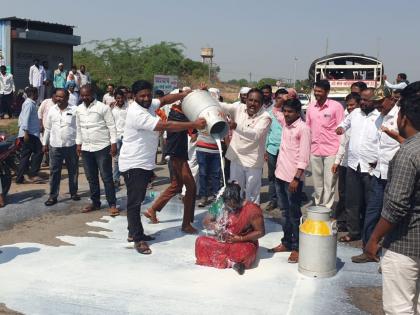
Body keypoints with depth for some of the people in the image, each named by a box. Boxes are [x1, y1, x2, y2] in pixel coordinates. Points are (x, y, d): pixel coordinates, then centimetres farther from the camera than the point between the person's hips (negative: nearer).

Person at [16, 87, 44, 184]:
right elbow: (26, 118, -20)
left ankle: (19, 178, 9)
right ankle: (32, 174, -9)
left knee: (25, 155, 9)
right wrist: (26, 132, -24)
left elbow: (22, 117, 25)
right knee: (38, 151, -8)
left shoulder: (28, 103, 20)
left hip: (28, 133, 10)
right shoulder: (29, 104, -11)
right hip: (30, 133, -10)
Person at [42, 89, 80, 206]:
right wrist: (45, 143, 11)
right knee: (54, 171, 3)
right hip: (55, 146, 2)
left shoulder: (74, 110, -6)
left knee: (73, 171, 11)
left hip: (71, 145, -2)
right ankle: (53, 196, 10)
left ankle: (74, 193, 26)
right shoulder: (52, 110, 4)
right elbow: (47, 128, 11)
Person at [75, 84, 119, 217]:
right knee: (91, 178, 13)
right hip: (86, 149, 6)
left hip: (102, 147, -6)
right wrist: (78, 144, 15)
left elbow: (112, 126, -9)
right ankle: (95, 202, 25)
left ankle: (112, 204, 3)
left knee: (107, 178, -2)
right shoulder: (79, 109, 9)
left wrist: (114, 144, -13)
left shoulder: (103, 107, -8)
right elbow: (79, 128, 18)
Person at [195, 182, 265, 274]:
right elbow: (206, 221, 3)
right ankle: (232, 263, -27)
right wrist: (213, 226, -21)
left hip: (244, 243, -5)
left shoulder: (252, 210, -15)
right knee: (200, 241, -20)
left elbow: (260, 232, -11)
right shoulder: (221, 206, -5)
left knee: (246, 252, -40)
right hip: (222, 243, 5)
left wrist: (240, 238, -19)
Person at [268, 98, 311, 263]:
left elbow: (303, 157, -17)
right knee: (285, 212, 16)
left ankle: (297, 248, 9)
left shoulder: (303, 128, -13)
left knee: (294, 214, 1)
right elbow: (275, 110, 30)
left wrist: (296, 178, -21)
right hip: (280, 175, 7)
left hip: (293, 178, -7)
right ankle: (286, 242, 26)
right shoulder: (285, 122, 9)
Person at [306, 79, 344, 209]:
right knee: (317, 182, 14)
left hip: (331, 150, -5)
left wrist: (340, 151, -8)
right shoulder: (311, 106, 7)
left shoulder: (336, 106, -7)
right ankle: (318, 206, 27)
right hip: (314, 150, 5)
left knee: (329, 183, 1)